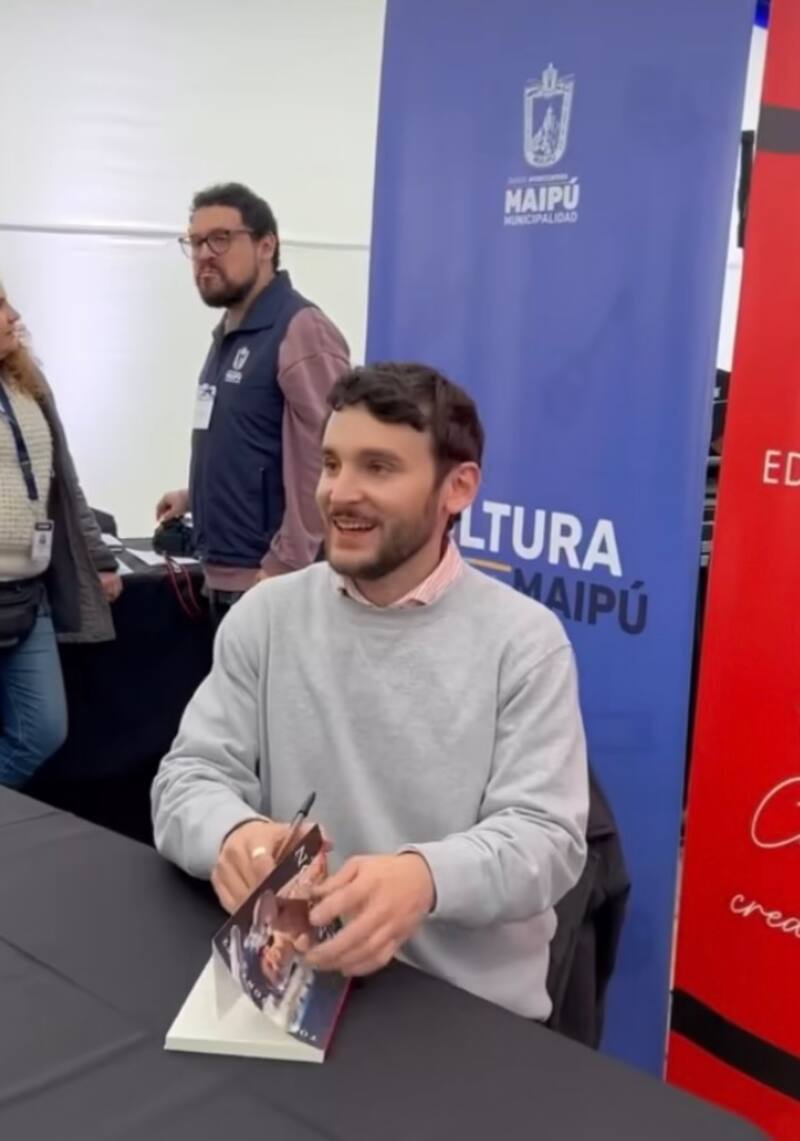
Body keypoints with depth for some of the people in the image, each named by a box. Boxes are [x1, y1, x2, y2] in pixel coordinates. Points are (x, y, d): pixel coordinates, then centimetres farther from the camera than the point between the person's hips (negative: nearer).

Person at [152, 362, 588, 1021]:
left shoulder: (524, 640, -3)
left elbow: (547, 837, -9)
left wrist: (427, 876, -31)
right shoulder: (265, 617, 6)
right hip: (289, 980, 2)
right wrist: (233, 832, -22)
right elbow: (189, 778, 2)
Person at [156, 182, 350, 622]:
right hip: (225, 577, 9)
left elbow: (325, 466, -21)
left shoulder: (302, 331, -14)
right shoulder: (228, 334, 15)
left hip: (271, 582, -9)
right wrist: (194, 496, 21)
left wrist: (281, 570, -23)